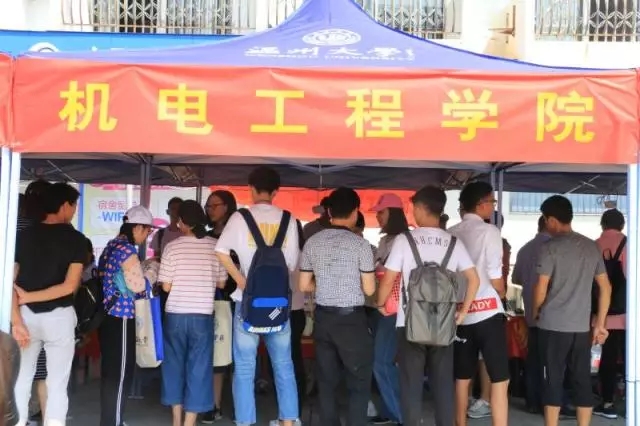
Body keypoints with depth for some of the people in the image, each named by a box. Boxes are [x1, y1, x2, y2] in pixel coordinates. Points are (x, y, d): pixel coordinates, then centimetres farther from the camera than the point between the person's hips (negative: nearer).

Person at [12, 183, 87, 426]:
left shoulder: (23, 235, 3)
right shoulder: (77, 240, -6)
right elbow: (69, 286, -15)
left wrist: (16, 321, -8)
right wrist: (28, 296, -6)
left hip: (27, 315, 3)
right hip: (58, 317, -3)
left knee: (21, 379, 18)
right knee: (57, 385, 5)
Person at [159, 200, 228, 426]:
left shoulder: (172, 247, -7)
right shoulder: (215, 246, -3)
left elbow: (166, 286, -5)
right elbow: (221, 283, 5)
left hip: (176, 314, 0)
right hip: (203, 315, 0)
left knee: (174, 365, 15)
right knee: (198, 368, 7)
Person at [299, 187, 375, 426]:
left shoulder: (312, 242, 1)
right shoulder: (360, 244, -11)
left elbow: (304, 286, 5)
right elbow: (369, 290, -8)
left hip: (323, 318, 5)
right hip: (352, 319, -4)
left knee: (326, 382, 13)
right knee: (359, 383, 7)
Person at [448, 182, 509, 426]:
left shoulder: (450, 235, 6)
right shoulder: (489, 231, -9)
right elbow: (495, 279, -8)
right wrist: (502, 292, 12)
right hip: (487, 311, -6)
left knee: (462, 377, 14)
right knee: (500, 379, 0)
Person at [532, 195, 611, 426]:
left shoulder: (550, 247, -8)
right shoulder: (592, 247, 9)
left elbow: (541, 289, -10)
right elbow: (606, 288, 11)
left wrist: (536, 313, 9)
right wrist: (600, 324, 14)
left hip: (553, 325, -4)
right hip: (582, 326, 5)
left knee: (553, 381, 2)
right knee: (582, 381, 9)